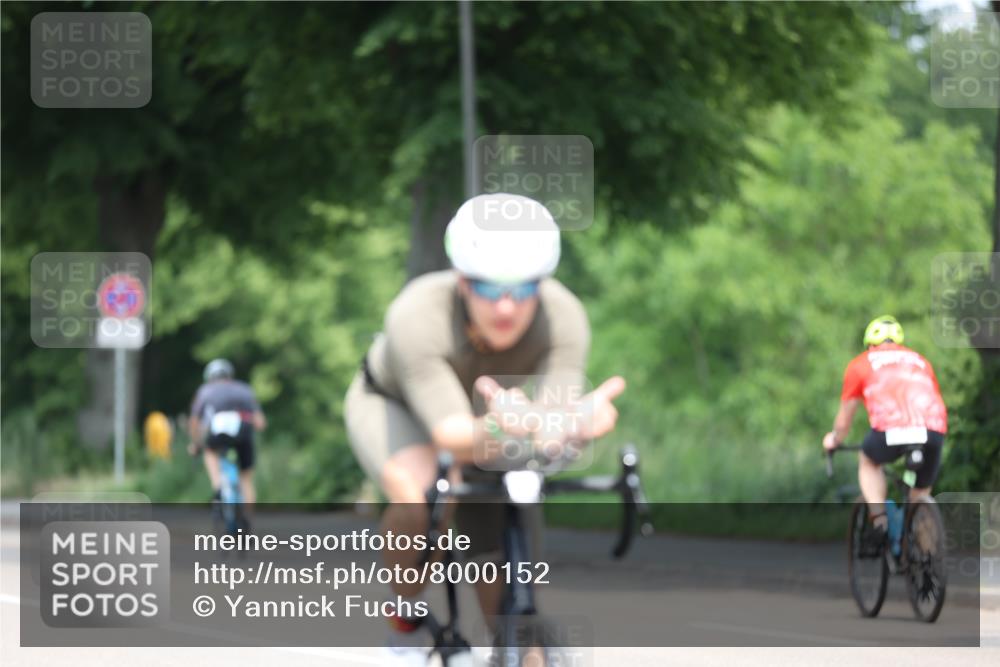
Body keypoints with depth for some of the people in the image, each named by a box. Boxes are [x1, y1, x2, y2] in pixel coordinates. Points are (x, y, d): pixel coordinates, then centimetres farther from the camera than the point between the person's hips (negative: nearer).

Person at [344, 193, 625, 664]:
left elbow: (555, 412, -43)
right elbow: (452, 436, -49)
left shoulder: (564, 318, -34)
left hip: (484, 401, 3)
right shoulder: (418, 317, -42)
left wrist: (573, 425, -68)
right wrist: (497, 429, -72)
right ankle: (407, 618, -7)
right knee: (417, 498, -34)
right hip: (394, 403, -3)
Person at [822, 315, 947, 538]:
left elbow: (844, 420, 31)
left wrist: (834, 440, 52)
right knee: (921, 491, 25)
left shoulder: (861, 364, 23)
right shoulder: (920, 362, 31)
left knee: (868, 463, 29)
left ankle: (879, 519, 12)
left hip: (891, 429, -2)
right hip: (934, 431, 2)